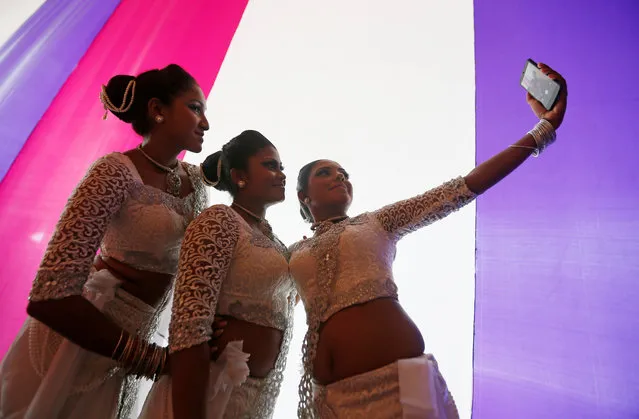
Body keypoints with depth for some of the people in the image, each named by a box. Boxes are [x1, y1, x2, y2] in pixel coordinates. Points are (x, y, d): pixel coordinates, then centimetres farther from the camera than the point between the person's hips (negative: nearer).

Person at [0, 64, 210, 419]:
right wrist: (154, 359, -22)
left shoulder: (195, 180, 1)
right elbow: (49, 297, -27)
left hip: (129, 341, 6)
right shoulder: (116, 172, -21)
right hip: (74, 338, -6)